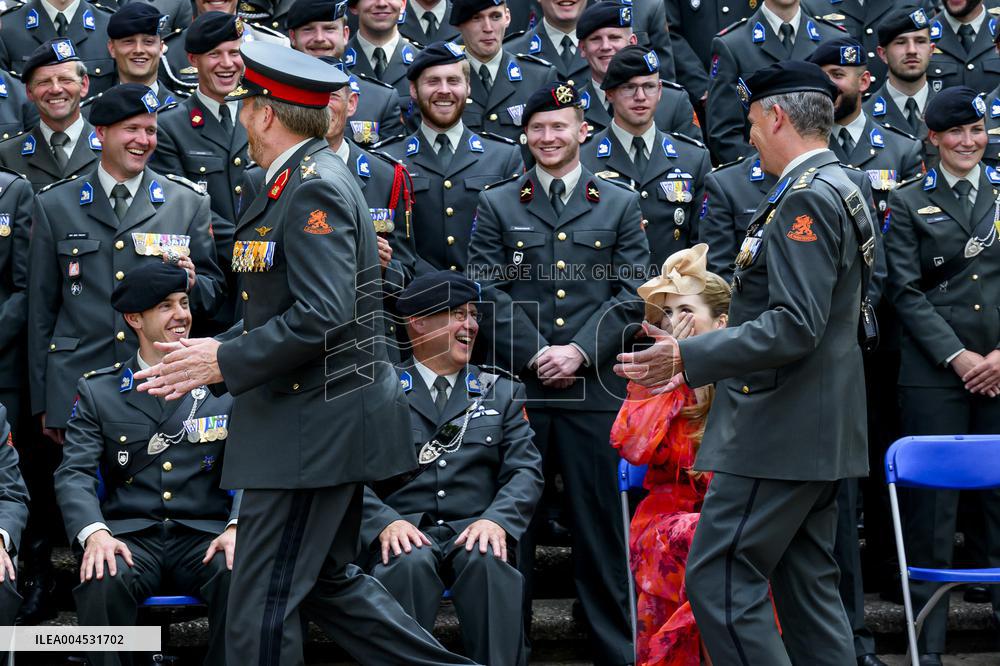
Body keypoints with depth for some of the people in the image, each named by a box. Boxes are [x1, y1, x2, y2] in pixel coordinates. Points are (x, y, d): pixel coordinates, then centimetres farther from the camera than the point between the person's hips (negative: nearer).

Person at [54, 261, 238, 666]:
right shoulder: (97, 391, 12)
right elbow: (74, 473, 2)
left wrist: (238, 527, -15)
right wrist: (94, 533, -19)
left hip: (204, 535, 1)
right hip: (129, 535, -1)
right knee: (102, 582, -35)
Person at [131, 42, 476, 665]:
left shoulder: (316, 188, -17)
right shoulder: (298, 182, 15)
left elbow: (321, 316, -25)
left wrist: (224, 362, -17)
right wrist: (215, 351, 6)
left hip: (317, 421, -11)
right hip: (321, 421, 11)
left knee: (261, 608, -5)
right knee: (328, 580, 17)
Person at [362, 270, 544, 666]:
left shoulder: (502, 392, 20)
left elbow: (525, 471, 8)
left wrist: (496, 519, -13)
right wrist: (386, 522, -19)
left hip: (474, 532, 2)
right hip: (406, 535, -1)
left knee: (489, 560, -33)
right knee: (411, 562, -36)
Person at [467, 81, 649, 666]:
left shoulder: (620, 204, 10)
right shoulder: (497, 206, 10)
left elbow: (631, 292, 2)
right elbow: (491, 291, 1)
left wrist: (581, 351, -10)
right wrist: (533, 354, -11)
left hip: (595, 386, 0)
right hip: (517, 387, 1)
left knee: (600, 523, 2)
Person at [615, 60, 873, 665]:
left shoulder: (805, 198, -16)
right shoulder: (838, 190, 17)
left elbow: (795, 326, -25)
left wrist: (689, 357, -24)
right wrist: (706, 361, 19)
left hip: (780, 431, -11)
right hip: (818, 431, 11)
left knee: (719, 582, -10)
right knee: (808, 586, 12)